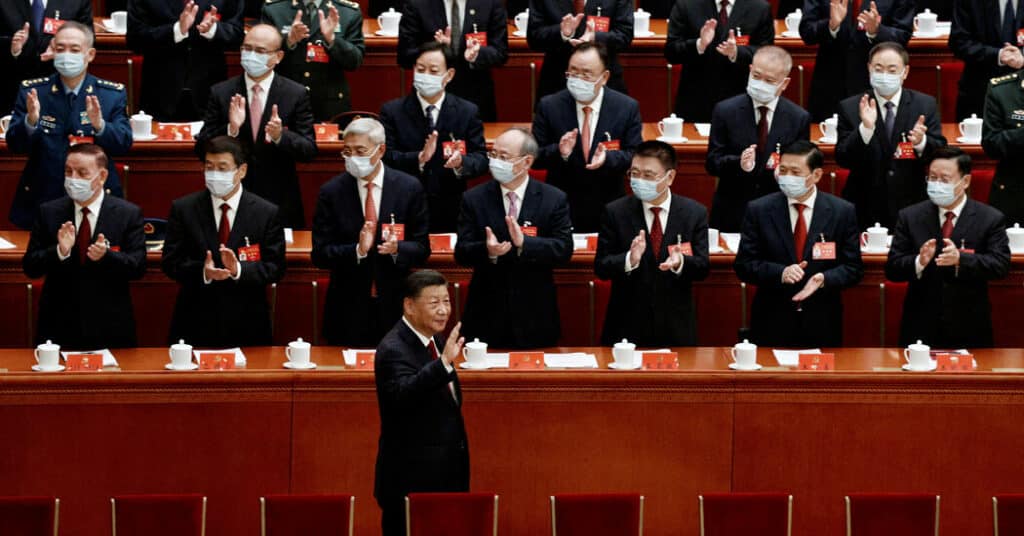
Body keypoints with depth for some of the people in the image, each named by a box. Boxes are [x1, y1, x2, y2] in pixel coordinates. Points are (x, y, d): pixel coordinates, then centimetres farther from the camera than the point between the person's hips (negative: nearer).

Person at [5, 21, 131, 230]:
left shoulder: (112, 94, 1)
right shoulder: (32, 92, 2)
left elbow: (124, 144, -6)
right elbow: (14, 145, -3)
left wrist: (100, 125, -26)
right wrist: (30, 121, -24)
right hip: (41, 200, 0)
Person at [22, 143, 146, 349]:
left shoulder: (129, 214, -1)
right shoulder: (48, 212, 3)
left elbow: (139, 267, -6)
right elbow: (30, 267, -1)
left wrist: (106, 255, -25)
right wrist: (59, 252, -20)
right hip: (58, 327, 1)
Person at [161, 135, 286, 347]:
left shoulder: (267, 213, 1)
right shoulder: (183, 209, 3)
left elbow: (275, 268, -3)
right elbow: (170, 262, 0)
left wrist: (239, 270, -21)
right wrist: (202, 272, -20)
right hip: (195, 324, 0)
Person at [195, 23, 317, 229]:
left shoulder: (296, 95, -1)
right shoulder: (220, 93, 0)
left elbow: (309, 150, -4)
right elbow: (201, 149, -3)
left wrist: (280, 136, -23)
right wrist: (231, 129, -21)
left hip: (280, 204, 0)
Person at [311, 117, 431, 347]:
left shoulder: (409, 188, -1)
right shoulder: (331, 192, -2)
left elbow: (422, 249, 2)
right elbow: (319, 255, -4)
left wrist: (397, 248, -20)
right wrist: (357, 251, -21)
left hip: (395, 306, 0)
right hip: (349, 308, 0)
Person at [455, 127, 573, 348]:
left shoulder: (554, 200, 0)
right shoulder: (474, 199, 2)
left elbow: (564, 249, -8)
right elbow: (461, 253, -3)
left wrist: (524, 243, -25)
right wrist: (487, 250, -26)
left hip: (535, 316, 0)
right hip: (487, 315, 1)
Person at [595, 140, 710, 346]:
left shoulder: (695, 213, 0)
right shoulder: (615, 212, -2)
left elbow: (702, 268, -2)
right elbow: (601, 267, -5)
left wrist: (680, 262, -25)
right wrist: (629, 259, -25)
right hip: (626, 326, -1)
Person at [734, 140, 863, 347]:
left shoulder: (842, 212, 0)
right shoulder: (759, 210, 0)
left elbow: (853, 268, 2)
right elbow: (743, 266, -2)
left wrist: (823, 279, -18)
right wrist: (780, 273, -19)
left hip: (822, 325, 0)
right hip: (772, 324, 0)